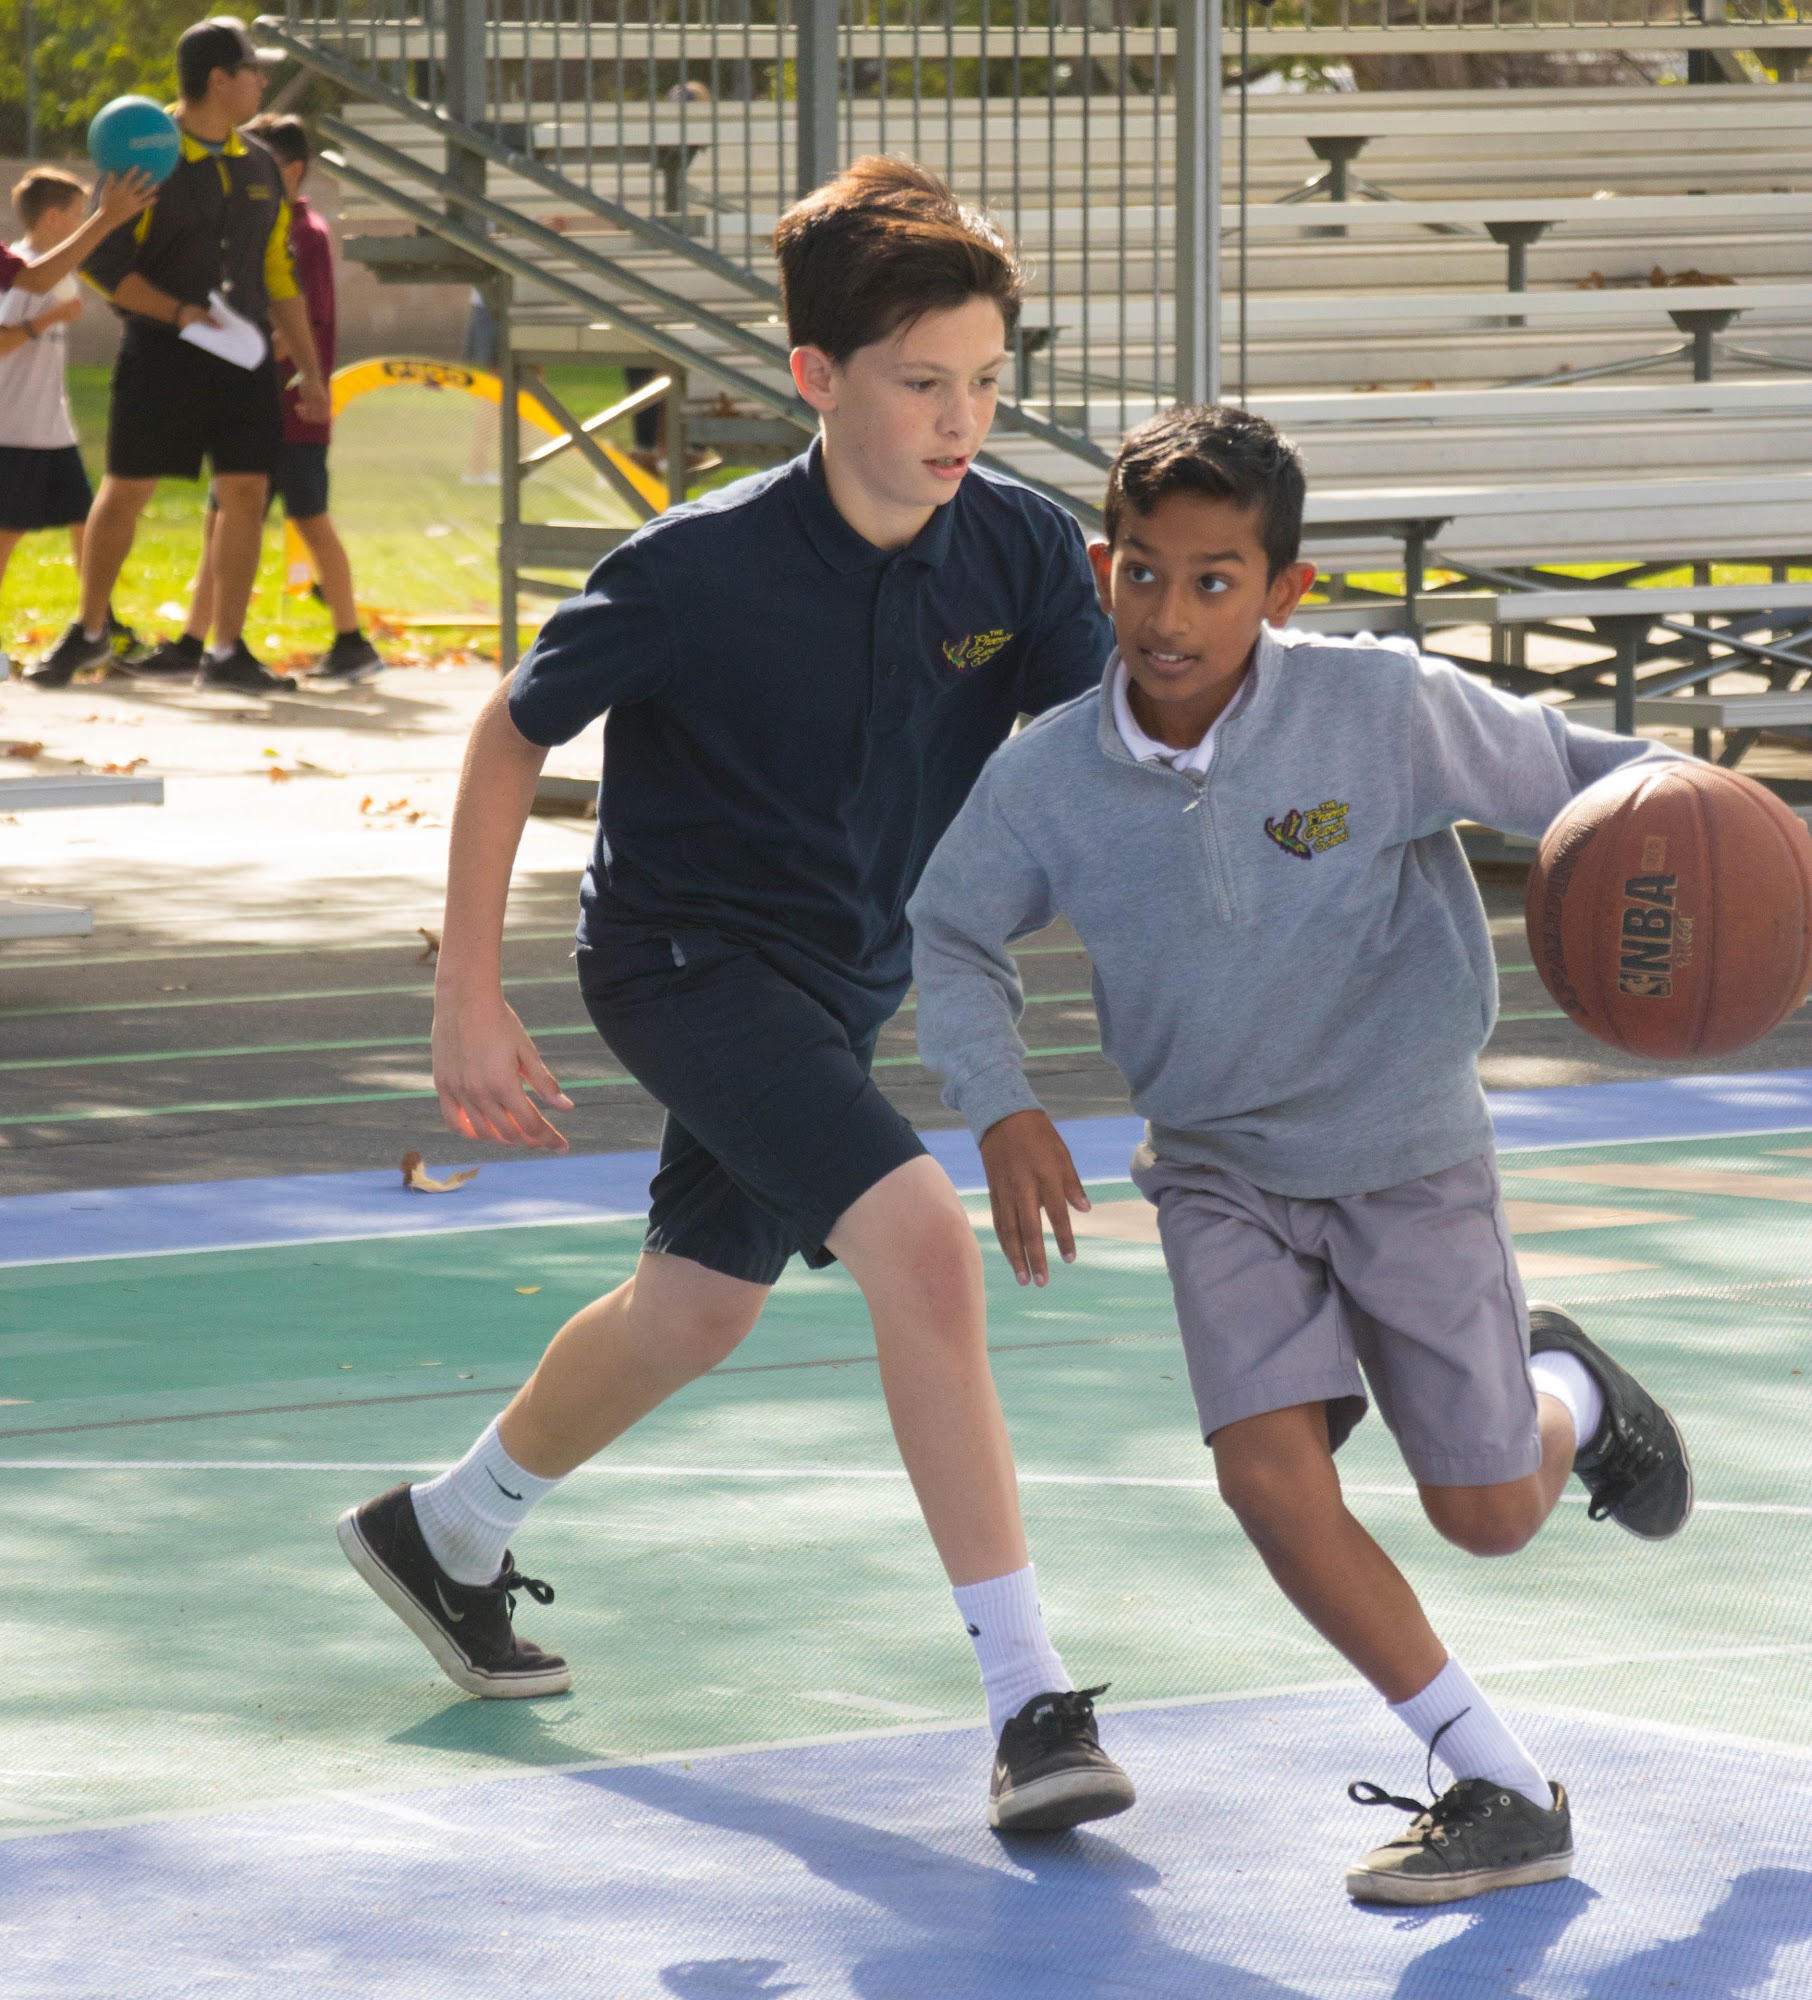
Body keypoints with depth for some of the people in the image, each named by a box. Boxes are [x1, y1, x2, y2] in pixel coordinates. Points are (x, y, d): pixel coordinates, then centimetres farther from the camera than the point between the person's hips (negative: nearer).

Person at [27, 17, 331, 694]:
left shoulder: (259, 168, 11)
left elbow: (279, 271, 17)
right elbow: (100, 262, -9)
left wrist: (308, 369, 14)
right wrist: (179, 312, -18)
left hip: (244, 356, 5)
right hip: (160, 353, -5)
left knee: (246, 492, -2)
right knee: (124, 493, 2)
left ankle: (227, 652, 6)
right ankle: (88, 632, 20)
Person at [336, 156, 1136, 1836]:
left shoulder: (1023, 552, -12)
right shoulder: (699, 572, -23)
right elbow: (510, 734, -10)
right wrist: (467, 1000, -10)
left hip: (840, 983, 7)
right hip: (685, 957, -7)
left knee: (696, 1309, 24)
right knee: (920, 1240, -26)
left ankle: (446, 1532, 52)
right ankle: (1027, 1700, -26)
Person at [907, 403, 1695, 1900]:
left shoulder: (1389, 709, -24)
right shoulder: (1051, 776, -16)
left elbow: (1576, 779, -13)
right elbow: (952, 931, 2)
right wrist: (1003, 1111, -10)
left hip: (1407, 1148, -2)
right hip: (1221, 1163, 2)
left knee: (1489, 1513, 5)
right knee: (1270, 1474, -17)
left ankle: (1567, 1397, 44)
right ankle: (1502, 1791, -4)